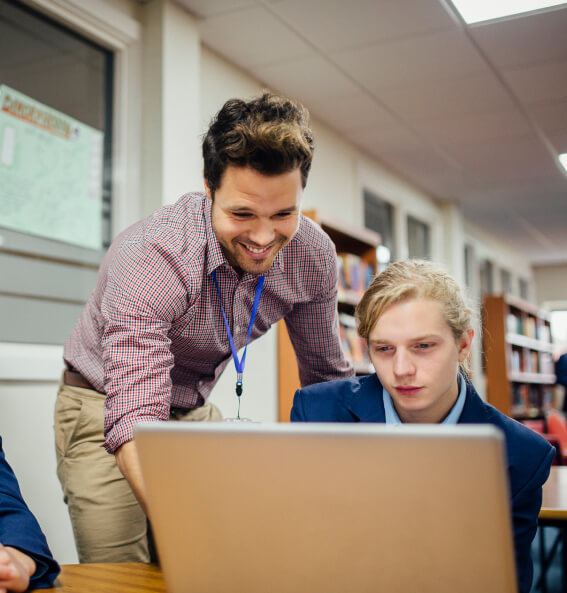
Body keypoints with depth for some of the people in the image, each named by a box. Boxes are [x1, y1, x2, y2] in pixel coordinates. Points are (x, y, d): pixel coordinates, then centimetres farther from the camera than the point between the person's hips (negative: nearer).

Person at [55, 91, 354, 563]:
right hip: (106, 409, -4)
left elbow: (327, 376, -1)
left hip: (194, 411, 5)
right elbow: (133, 421, -42)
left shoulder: (313, 255, -17)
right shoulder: (148, 257, -34)